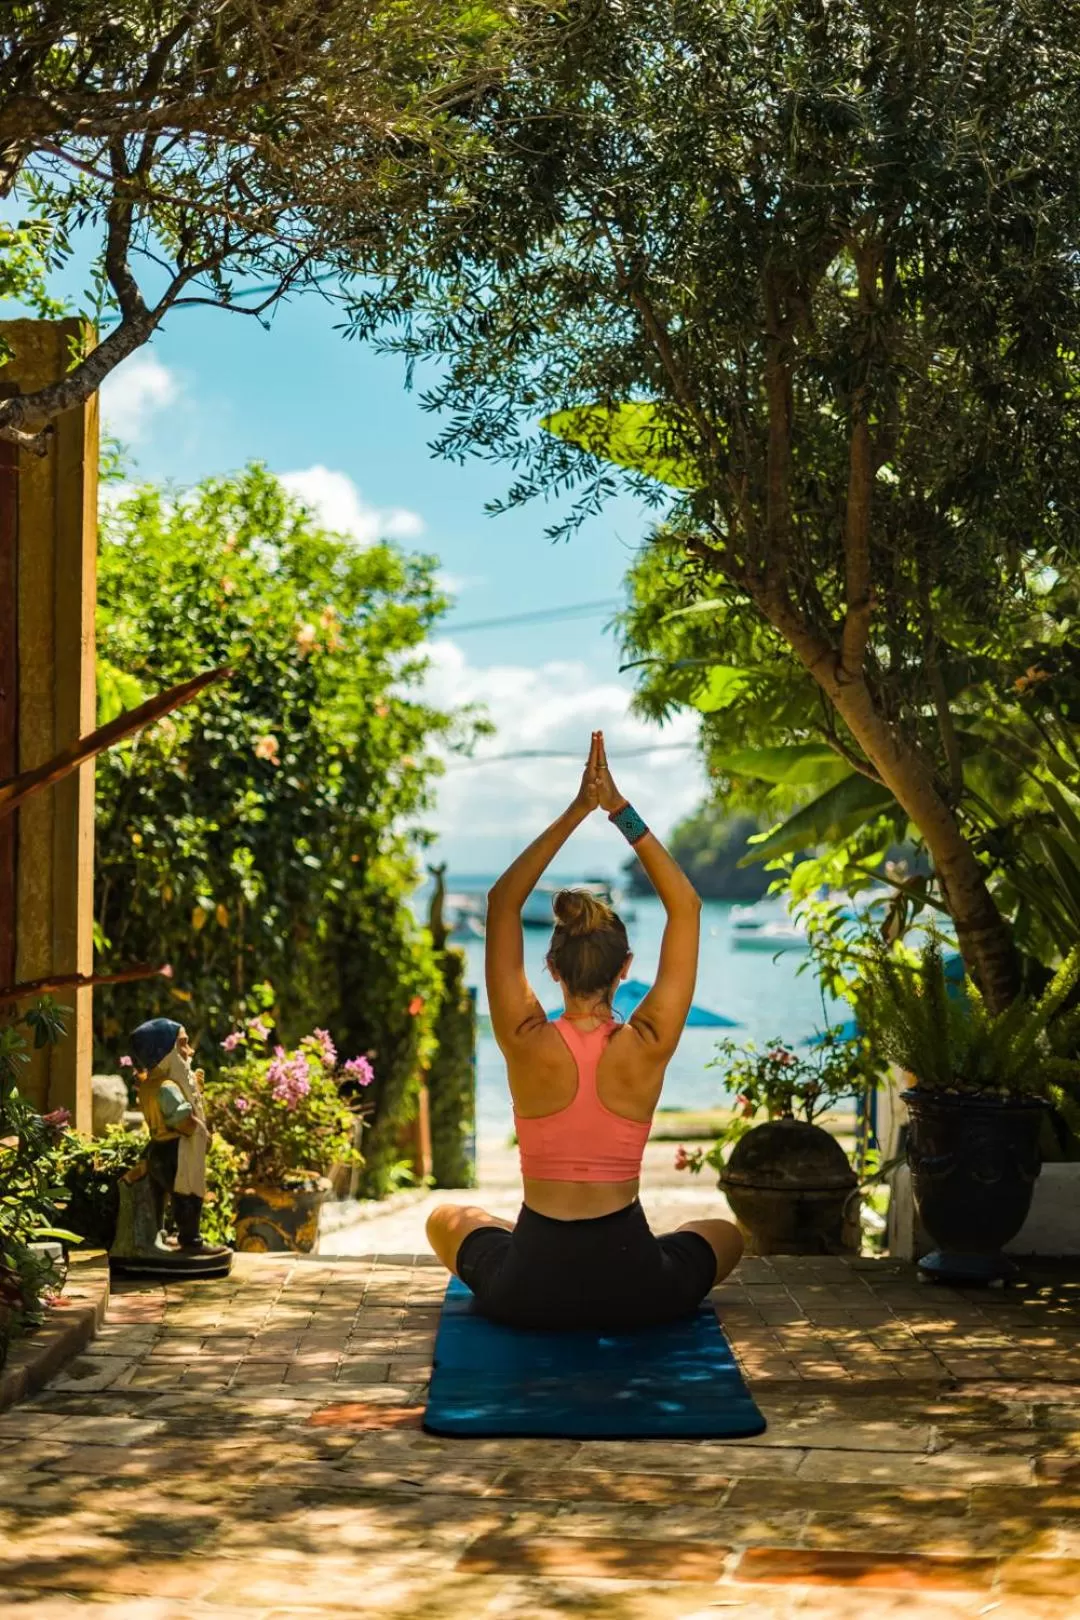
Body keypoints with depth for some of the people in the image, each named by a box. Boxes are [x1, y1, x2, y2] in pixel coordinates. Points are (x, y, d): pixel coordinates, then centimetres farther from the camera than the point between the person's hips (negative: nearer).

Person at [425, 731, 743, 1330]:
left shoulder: (527, 1043, -13)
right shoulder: (647, 1046, -12)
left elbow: (502, 901, -3)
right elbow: (686, 907, -4)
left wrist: (576, 812, -6)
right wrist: (620, 811, -9)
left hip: (527, 1294, 0)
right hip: (634, 1290, 0)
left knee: (446, 1218, 34)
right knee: (726, 1234, 34)